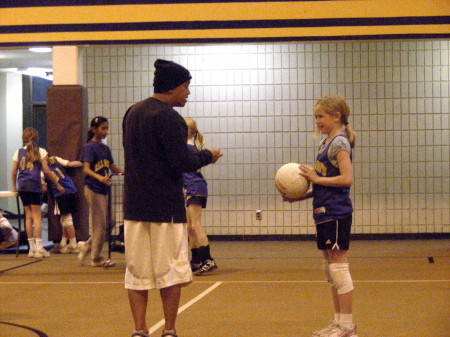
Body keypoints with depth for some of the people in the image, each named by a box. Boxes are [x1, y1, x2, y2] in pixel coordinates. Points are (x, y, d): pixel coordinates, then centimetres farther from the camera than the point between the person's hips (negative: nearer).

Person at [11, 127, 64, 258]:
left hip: (22, 185, 3)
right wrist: (57, 185, 4)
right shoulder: (40, 152, 2)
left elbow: (14, 172, 10)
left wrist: (14, 187, 23)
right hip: (34, 185, -3)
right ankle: (39, 248, -8)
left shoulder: (18, 152, 11)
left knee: (28, 216, 8)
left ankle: (32, 248, 9)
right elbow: (46, 170, -3)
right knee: (36, 216, -3)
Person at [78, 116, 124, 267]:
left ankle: (86, 246, 27)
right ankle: (96, 258, 4)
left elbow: (113, 167, 16)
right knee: (100, 225, -5)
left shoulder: (105, 148, 13)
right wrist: (99, 177, -38)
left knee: (101, 225, 10)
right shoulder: (89, 147, -9)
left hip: (104, 189, 8)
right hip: (93, 188, -8)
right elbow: (86, 169, -20)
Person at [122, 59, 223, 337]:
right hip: (166, 205, -7)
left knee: (137, 272, 8)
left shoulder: (133, 113, 12)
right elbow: (183, 163, -18)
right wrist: (207, 156, 0)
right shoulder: (168, 117, -14)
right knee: (171, 270, 4)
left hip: (135, 204, 7)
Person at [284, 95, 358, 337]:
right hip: (324, 212, 10)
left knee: (338, 267, -6)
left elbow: (346, 179, -21)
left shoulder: (339, 142, -11)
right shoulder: (325, 143, 16)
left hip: (336, 213, -10)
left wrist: (316, 178, -17)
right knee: (330, 268, 13)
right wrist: (301, 195, 10)